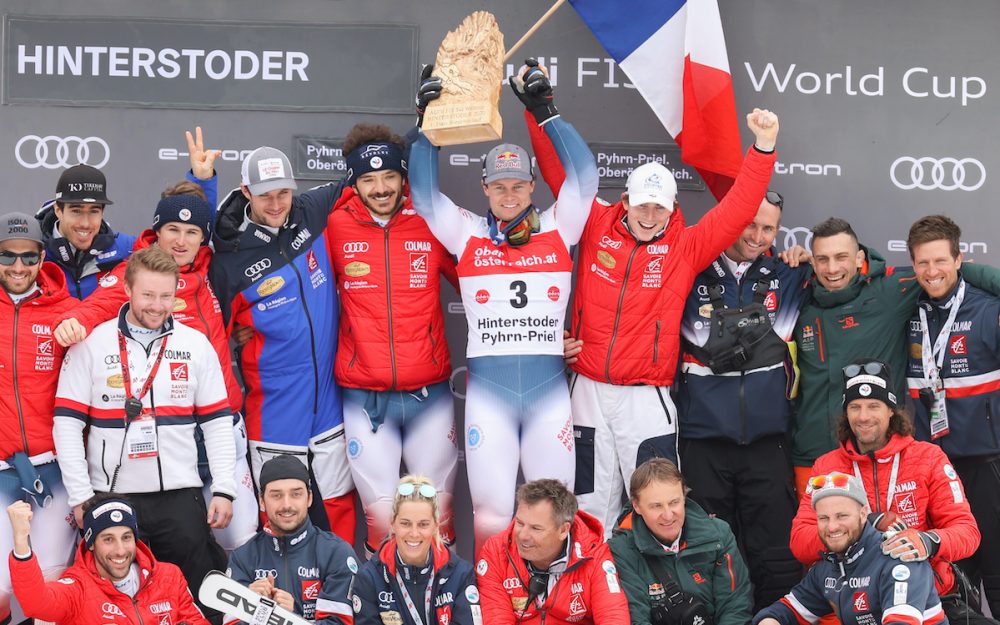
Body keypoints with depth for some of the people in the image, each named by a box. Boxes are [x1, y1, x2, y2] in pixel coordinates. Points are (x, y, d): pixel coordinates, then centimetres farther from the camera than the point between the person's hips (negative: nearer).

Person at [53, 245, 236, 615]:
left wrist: (224, 489, -1)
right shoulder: (91, 344, -1)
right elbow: (67, 424, -2)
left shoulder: (196, 345, 5)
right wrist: (80, 496, -7)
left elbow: (217, 422, 7)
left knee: (198, 596, 4)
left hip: (180, 494, 1)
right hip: (111, 496, -1)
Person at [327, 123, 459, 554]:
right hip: (363, 398, 0)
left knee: (437, 510, 8)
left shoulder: (431, 222, 0)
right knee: (381, 513, 2)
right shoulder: (336, 227, -1)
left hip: (430, 393, 1)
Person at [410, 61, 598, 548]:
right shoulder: (467, 235, 7)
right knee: (490, 515, -1)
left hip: (549, 385, 0)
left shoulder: (557, 230, 7)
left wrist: (545, 112, 0)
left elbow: (584, 175, 0)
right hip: (487, 388, 0)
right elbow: (424, 192, 4)